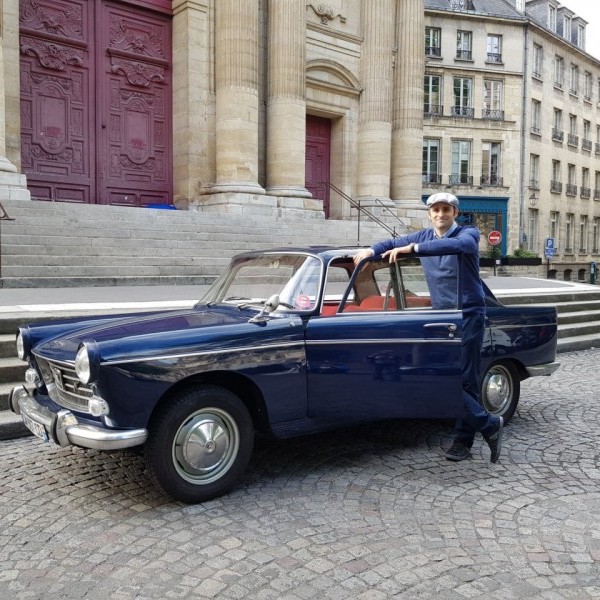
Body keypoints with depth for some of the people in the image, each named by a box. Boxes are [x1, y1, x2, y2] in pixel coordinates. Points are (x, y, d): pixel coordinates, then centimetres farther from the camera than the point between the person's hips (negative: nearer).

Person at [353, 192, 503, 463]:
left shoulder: (468, 234, -7)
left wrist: (412, 248, -35)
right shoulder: (424, 237, 10)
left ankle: (463, 440, 8)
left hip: (468, 316, -5)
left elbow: (457, 245, -31)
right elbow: (393, 243, 20)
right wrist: (370, 250, -1)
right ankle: (489, 425, 13)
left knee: (465, 381, -5)